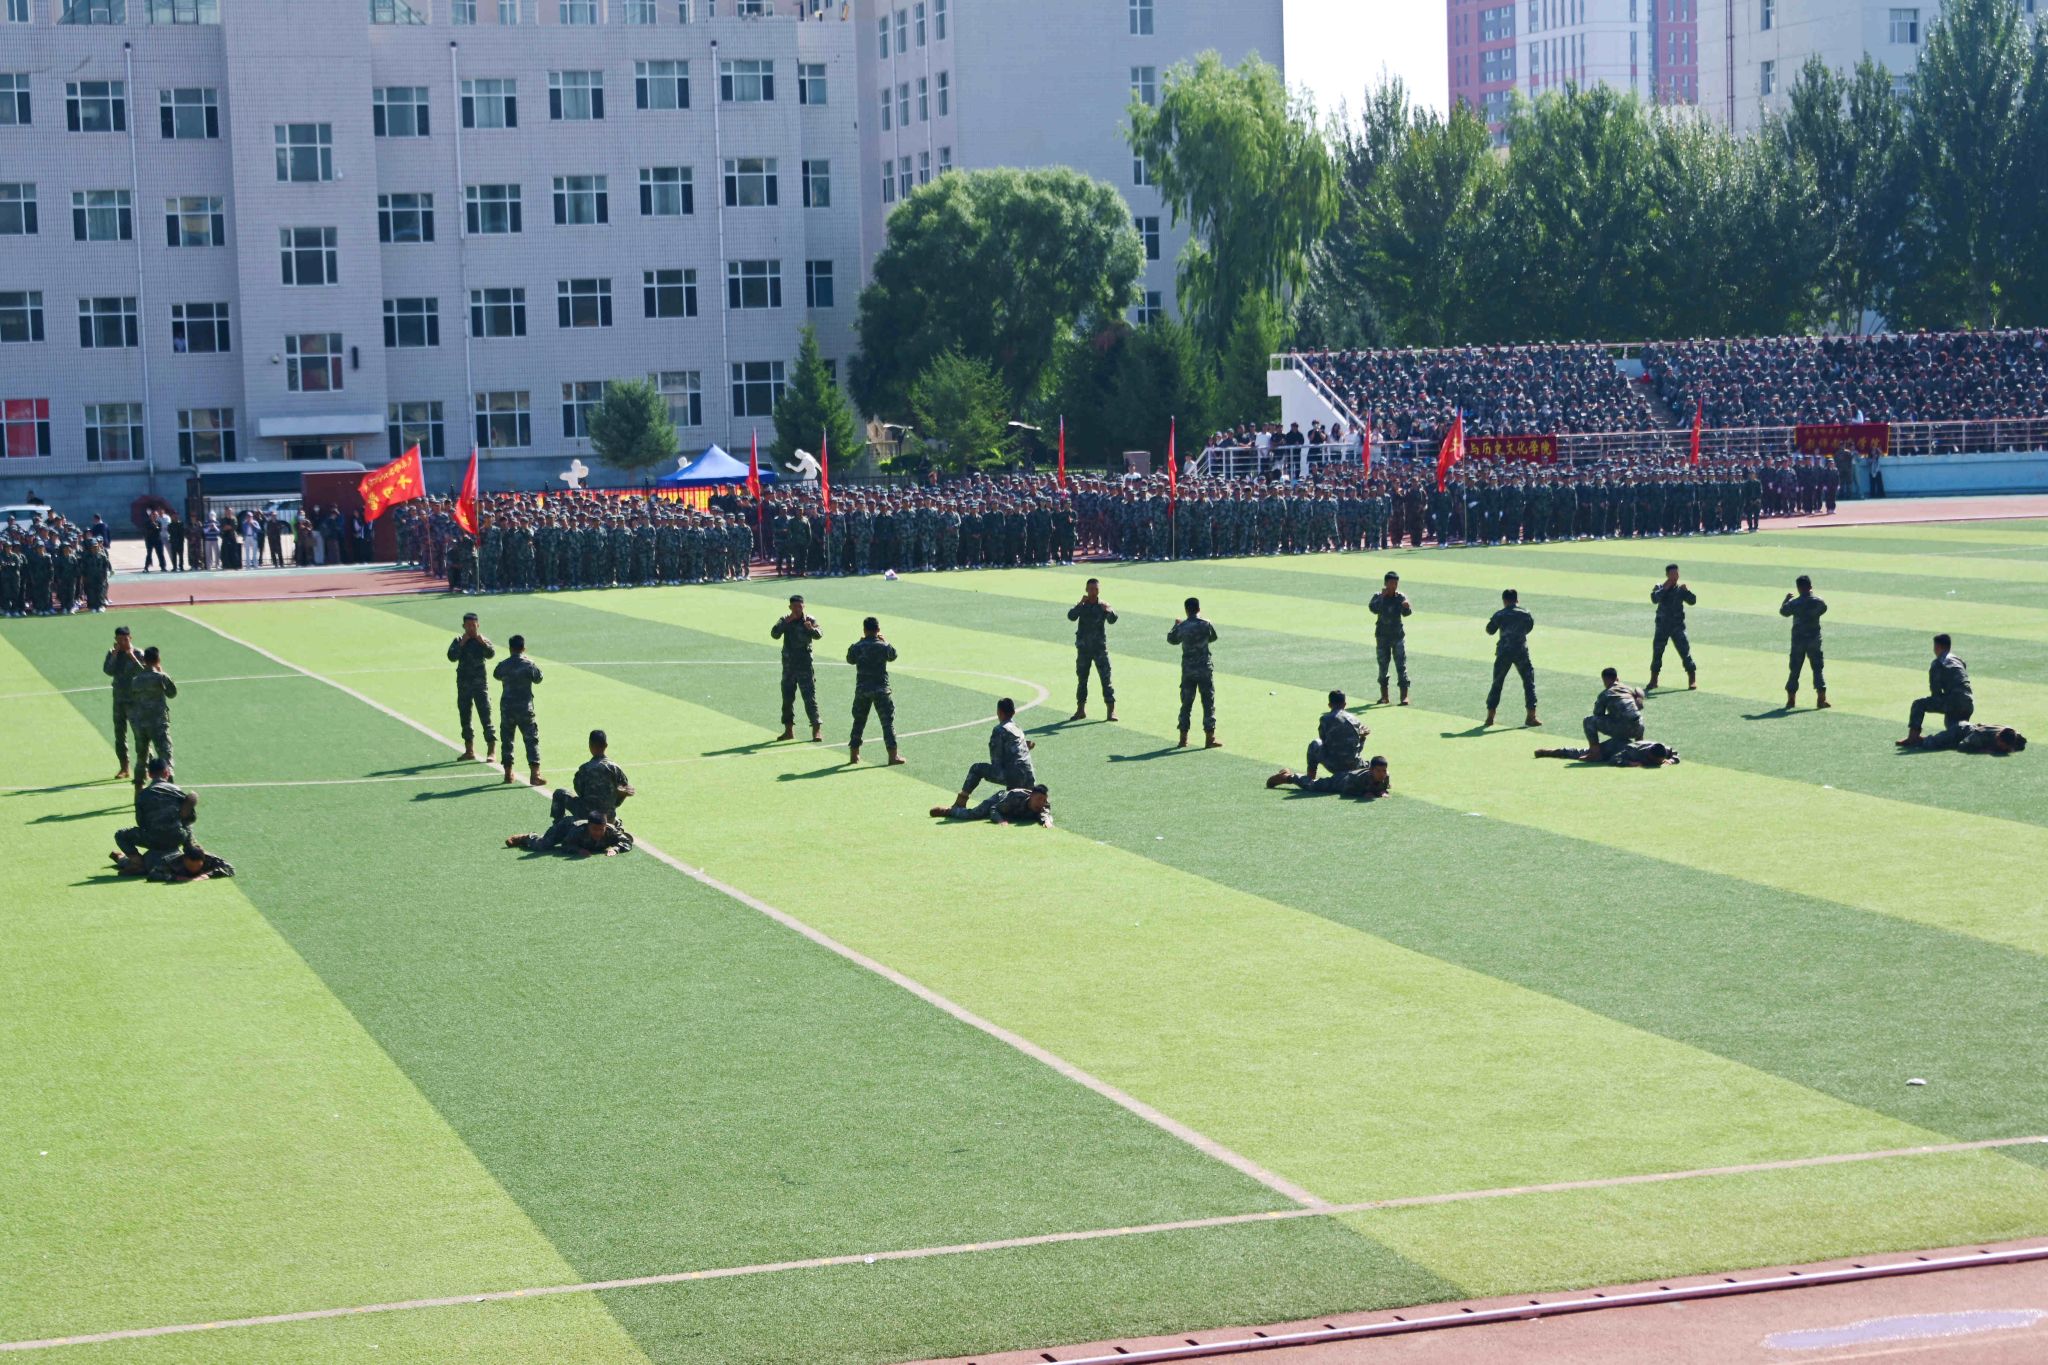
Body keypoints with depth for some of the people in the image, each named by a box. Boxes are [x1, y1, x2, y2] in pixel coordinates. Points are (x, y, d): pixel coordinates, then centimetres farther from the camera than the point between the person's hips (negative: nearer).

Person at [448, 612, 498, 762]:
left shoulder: (482, 640, 2)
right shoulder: (458, 641, 7)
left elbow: (491, 654, -16)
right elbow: (452, 657, -9)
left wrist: (482, 642, -23)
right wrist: (462, 644, -14)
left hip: (480, 683, -3)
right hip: (463, 685, 3)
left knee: (485, 717, -9)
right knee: (465, 717, 10)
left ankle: (492, 751, -10)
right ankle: (469, 750, 21)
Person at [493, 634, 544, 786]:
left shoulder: (503, 665, -2)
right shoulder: (529, 665, -10)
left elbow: (496, 675, 17)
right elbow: (538, 678, 5)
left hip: (507, 707, 3)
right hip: (525, 708, -3)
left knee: (507, 739, 14)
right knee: (532, 739, 0)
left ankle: (508, 773, 17)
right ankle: (534, 774, -9)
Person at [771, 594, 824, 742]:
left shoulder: (809, 620, -4)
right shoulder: (784, 621, 4)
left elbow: (819, 635, -21)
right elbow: (774, 634, -11)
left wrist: (812, 629, -43)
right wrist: (787, 622, -23)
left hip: (805, 666, -4)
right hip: (788, 666, 4)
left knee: (810, 697, -8)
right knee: (787, 698, 9)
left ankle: (817, 729, -7)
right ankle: (789, 730, 19)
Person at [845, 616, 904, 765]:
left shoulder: (856, 647, -4)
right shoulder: (884, 646, -8)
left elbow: (850, 659, 14)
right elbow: (893, 656, 11)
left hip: (861, 690, 2)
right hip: (880, 690, -2)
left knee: (858, 721, 14)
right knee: (888, 722, 3)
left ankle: (854, 754, 15)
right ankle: (893, 755, 1)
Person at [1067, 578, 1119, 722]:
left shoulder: (1103, 606, -1)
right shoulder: (1082, 606, 3)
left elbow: (1112, 620, -18)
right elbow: (1071, 616, -15)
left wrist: (1109, 611, -38)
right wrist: (1081, 603, -25)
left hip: (1100, 648, -2)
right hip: (1083, 648, 2)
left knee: (1106, 678, -7)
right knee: (1082, 679, 9)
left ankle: (1112, 710, -6)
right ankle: (1081, 709, 19)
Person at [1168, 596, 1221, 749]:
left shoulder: (1182, 626, -3)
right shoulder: (1205, 624, -10)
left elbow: (1171, 639, 15)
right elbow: (1213, 638, 7)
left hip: (1187, 669, 3)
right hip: (1204, 668, -3)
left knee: (1186, 703, 11)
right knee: (1208, 702, 2)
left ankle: (1183, 737, 13)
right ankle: (1209, 737, 0)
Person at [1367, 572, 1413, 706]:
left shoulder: (1401, 597, -3)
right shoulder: (1378, 596, -2)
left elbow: (1406, 613, -17)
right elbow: (1373, 608, -20)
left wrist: (1407, 607, -39)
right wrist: (1382, 597, -30)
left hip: (1398, 635, -1)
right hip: (1382, 636, 1)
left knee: (1401, 665, -6)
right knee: (1383, 665, 7)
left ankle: (1404, 696, -6)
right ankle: (1384, 696, 17)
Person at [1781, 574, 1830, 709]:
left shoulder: (1795, 603, -12)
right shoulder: (1818, 601, -7)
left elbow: (1783, 611, 4)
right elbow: (1824, 609, 15)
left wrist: (1787, 599, 20)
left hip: (1798, 640, -1)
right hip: (1815, 639, 1)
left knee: (1795, 669, 7)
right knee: (1818, 668, 6)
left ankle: (1791, 699, 9)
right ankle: (1821, 698, -2)